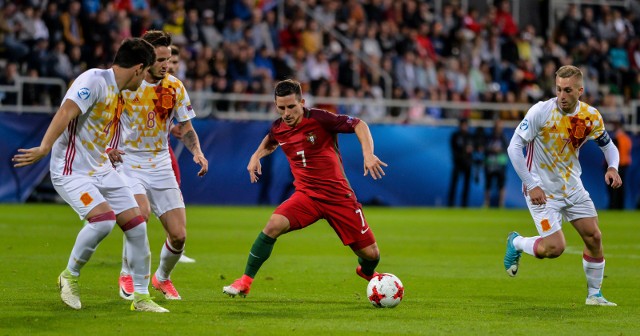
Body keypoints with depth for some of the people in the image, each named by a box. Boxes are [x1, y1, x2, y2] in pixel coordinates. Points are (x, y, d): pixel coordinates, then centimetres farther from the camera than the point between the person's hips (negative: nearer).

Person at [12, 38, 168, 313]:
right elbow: (65, 113, -28)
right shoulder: (94, 80, -17)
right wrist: (44, 149, -36)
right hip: (72, 171, -9)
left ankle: (141, 297, 13)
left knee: (137, 225, 1)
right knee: (104, 219, -26)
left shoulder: (117, 93, 11)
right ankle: (70, 276, -1)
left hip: (101, 170, 9)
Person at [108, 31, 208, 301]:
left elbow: (185, 127, 10)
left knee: (179, 235, -5)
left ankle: (162, 278, 27)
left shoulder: (175, 86, 0)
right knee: (141, 214, -29)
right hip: (129, 162, -3)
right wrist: (108, 148, -17)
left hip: (161, 165, 3)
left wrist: (197, 152, -9)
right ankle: (127, 275, -3)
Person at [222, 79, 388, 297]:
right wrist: (256, 156, 8)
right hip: (306, 195, 2)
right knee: (274, 225, -27)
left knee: (371, 254, 0)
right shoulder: (278, 128, 0)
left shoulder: (319, 119, -15)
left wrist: (368, 154, -25)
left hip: (338, 195, -2)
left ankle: (366, 272, 40)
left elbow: (359, 125, -11)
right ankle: (245, 282, -14)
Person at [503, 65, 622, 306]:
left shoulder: (591, 116, -4)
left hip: (573, 187, 5)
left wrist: (612, 167, -9)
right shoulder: (541, 111, -19)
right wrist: (532, 185, -20)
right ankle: (516, 243, 16)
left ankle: (594, 294, 19)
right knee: (554, 247, -16)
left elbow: (608, 145, 14)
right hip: (542, 190, -5)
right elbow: (514, 147, -17)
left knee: (594, 237, 1)